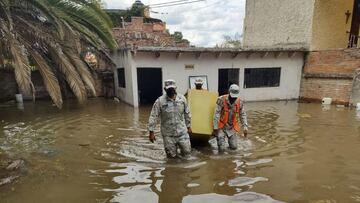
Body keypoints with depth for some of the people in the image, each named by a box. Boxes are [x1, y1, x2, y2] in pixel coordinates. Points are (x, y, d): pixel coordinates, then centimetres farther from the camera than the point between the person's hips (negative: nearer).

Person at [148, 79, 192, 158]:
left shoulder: (182, 98, -3)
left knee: (186, 153, 9)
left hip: (182, 132, 2)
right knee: (172, 156, 9)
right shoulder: (160, 101, -13)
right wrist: (151, 132, -14)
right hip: (168, 134, -2)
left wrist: (188, 126, 13)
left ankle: (179, 146, 39)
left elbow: (187, 113, 8)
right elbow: (153, 117, -12)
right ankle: (173, 147, 41)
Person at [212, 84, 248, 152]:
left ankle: (229, 137, 33)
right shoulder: (221, 100, -19)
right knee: (221, 149, -8)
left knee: (234, 147, 1)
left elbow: (242, 115, 3)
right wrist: (215, 128, -18)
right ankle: (218, 136, 22)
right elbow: (216, 114, -18)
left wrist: (245, 127, -5)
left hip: (232, 128, 4)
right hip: (221, 127, -3)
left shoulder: (240, 102, -6)